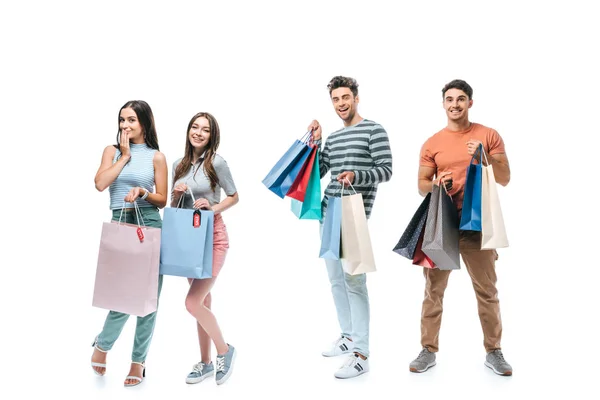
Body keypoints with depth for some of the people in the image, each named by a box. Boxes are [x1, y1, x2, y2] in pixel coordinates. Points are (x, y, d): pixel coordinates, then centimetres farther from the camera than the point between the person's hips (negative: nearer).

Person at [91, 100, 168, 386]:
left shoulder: (156, 156, 6)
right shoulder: (112, 151, 11)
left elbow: (162, 201, 5)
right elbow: (100, 184, -6)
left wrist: (143, 192, -15)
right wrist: (125, 155, -2)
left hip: (150, 226, 1)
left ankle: (138, 360, 17)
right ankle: (102, 344, 21)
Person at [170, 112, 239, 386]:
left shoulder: (216, 162, -8)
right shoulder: (179, 165, 8)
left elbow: (234, 197, -1)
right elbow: (173, 206, 15)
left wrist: (214, 208, -17)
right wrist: (177, 194, -6)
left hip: (213, 237, -6)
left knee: (193, 303, -12)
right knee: (202, 302, 14)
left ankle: (225, 351, 11)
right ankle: (206, 362, 26)